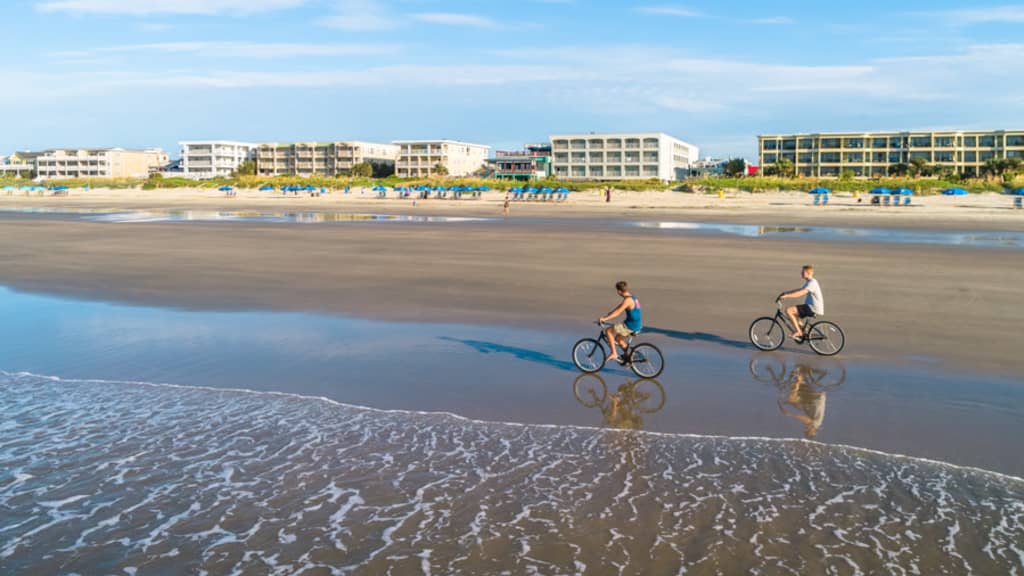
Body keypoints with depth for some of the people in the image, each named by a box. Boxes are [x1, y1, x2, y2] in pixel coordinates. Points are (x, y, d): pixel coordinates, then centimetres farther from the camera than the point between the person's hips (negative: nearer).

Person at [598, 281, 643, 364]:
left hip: (631, 326, -10)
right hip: (637, 325, 10)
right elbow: (617, 308, 17)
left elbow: (617, 312, -28)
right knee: (618, 338, 24)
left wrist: (604, 319, -31)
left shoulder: (628, 300, -19)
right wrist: (605, 316, 13)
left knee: (608, 331, -6)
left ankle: (614, 353, -5)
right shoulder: (632, 297, 12)